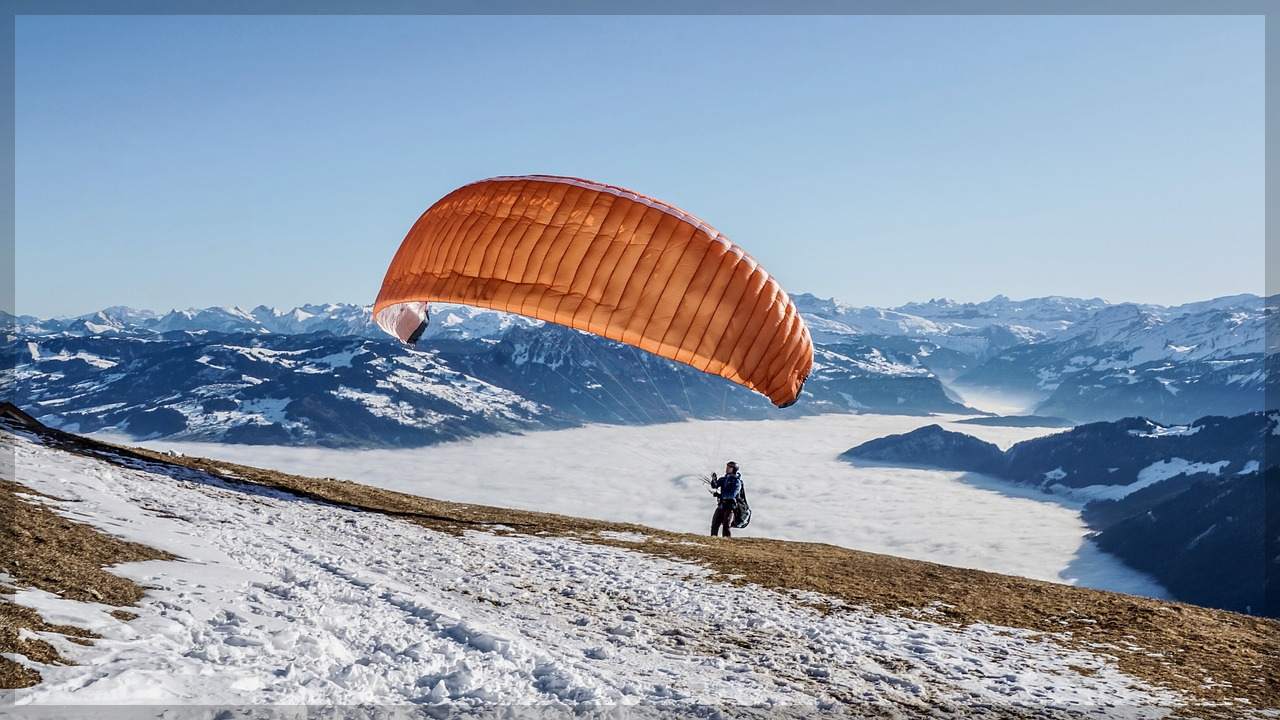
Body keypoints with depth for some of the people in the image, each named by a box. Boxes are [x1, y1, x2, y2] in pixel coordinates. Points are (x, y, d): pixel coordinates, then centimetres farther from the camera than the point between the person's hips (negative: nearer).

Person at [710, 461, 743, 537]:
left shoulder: (737, 481, -8)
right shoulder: (723, 478, 11)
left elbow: (732, 494, -19)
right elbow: (715, 485, 2)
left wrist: (720, 495, -22)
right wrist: (714, 479, -19)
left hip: (730, 506, -6)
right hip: (721, 504, 6)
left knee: (726, 526, -17)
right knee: (714, 524, 7)